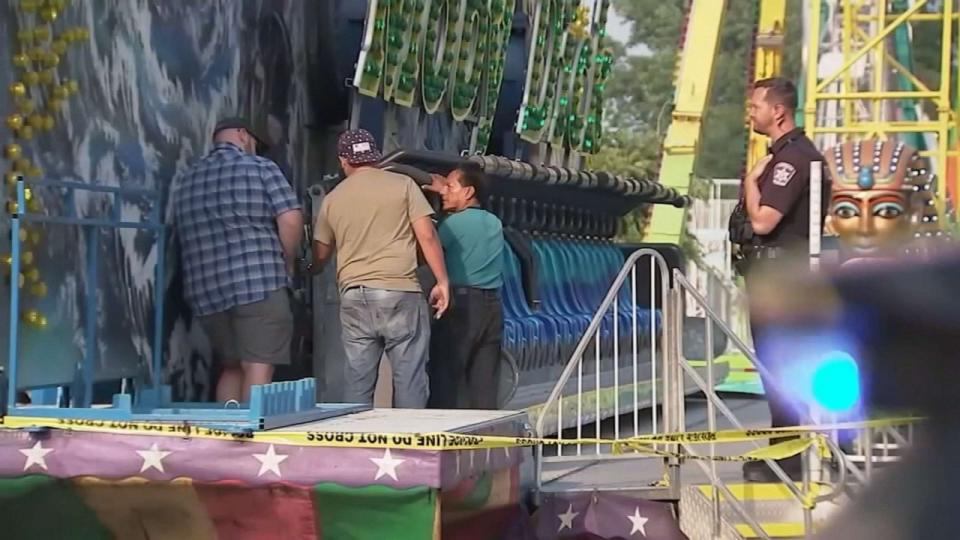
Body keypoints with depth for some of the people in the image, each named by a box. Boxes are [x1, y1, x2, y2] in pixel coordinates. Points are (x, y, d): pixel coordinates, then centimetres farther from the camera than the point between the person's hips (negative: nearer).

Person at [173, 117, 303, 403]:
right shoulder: (260, 167, 2)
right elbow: (291, 219, -8)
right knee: (258, 369, -7)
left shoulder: (187, 179, 18)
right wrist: (287, 264, 6)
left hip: (206, 290, 6)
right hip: (258, 283, -6)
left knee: (233, 367, 17)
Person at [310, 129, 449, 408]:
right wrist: (442, 281, 3)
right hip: (400, 292, -3)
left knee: (357, 383, 6)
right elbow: (426, 235, -4)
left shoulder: (332, 199, 12)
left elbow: (320, 255, 20)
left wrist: (310, 271, 42)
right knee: (410, 379, 0)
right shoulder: (403, 185, 3)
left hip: (353, 295, 3)